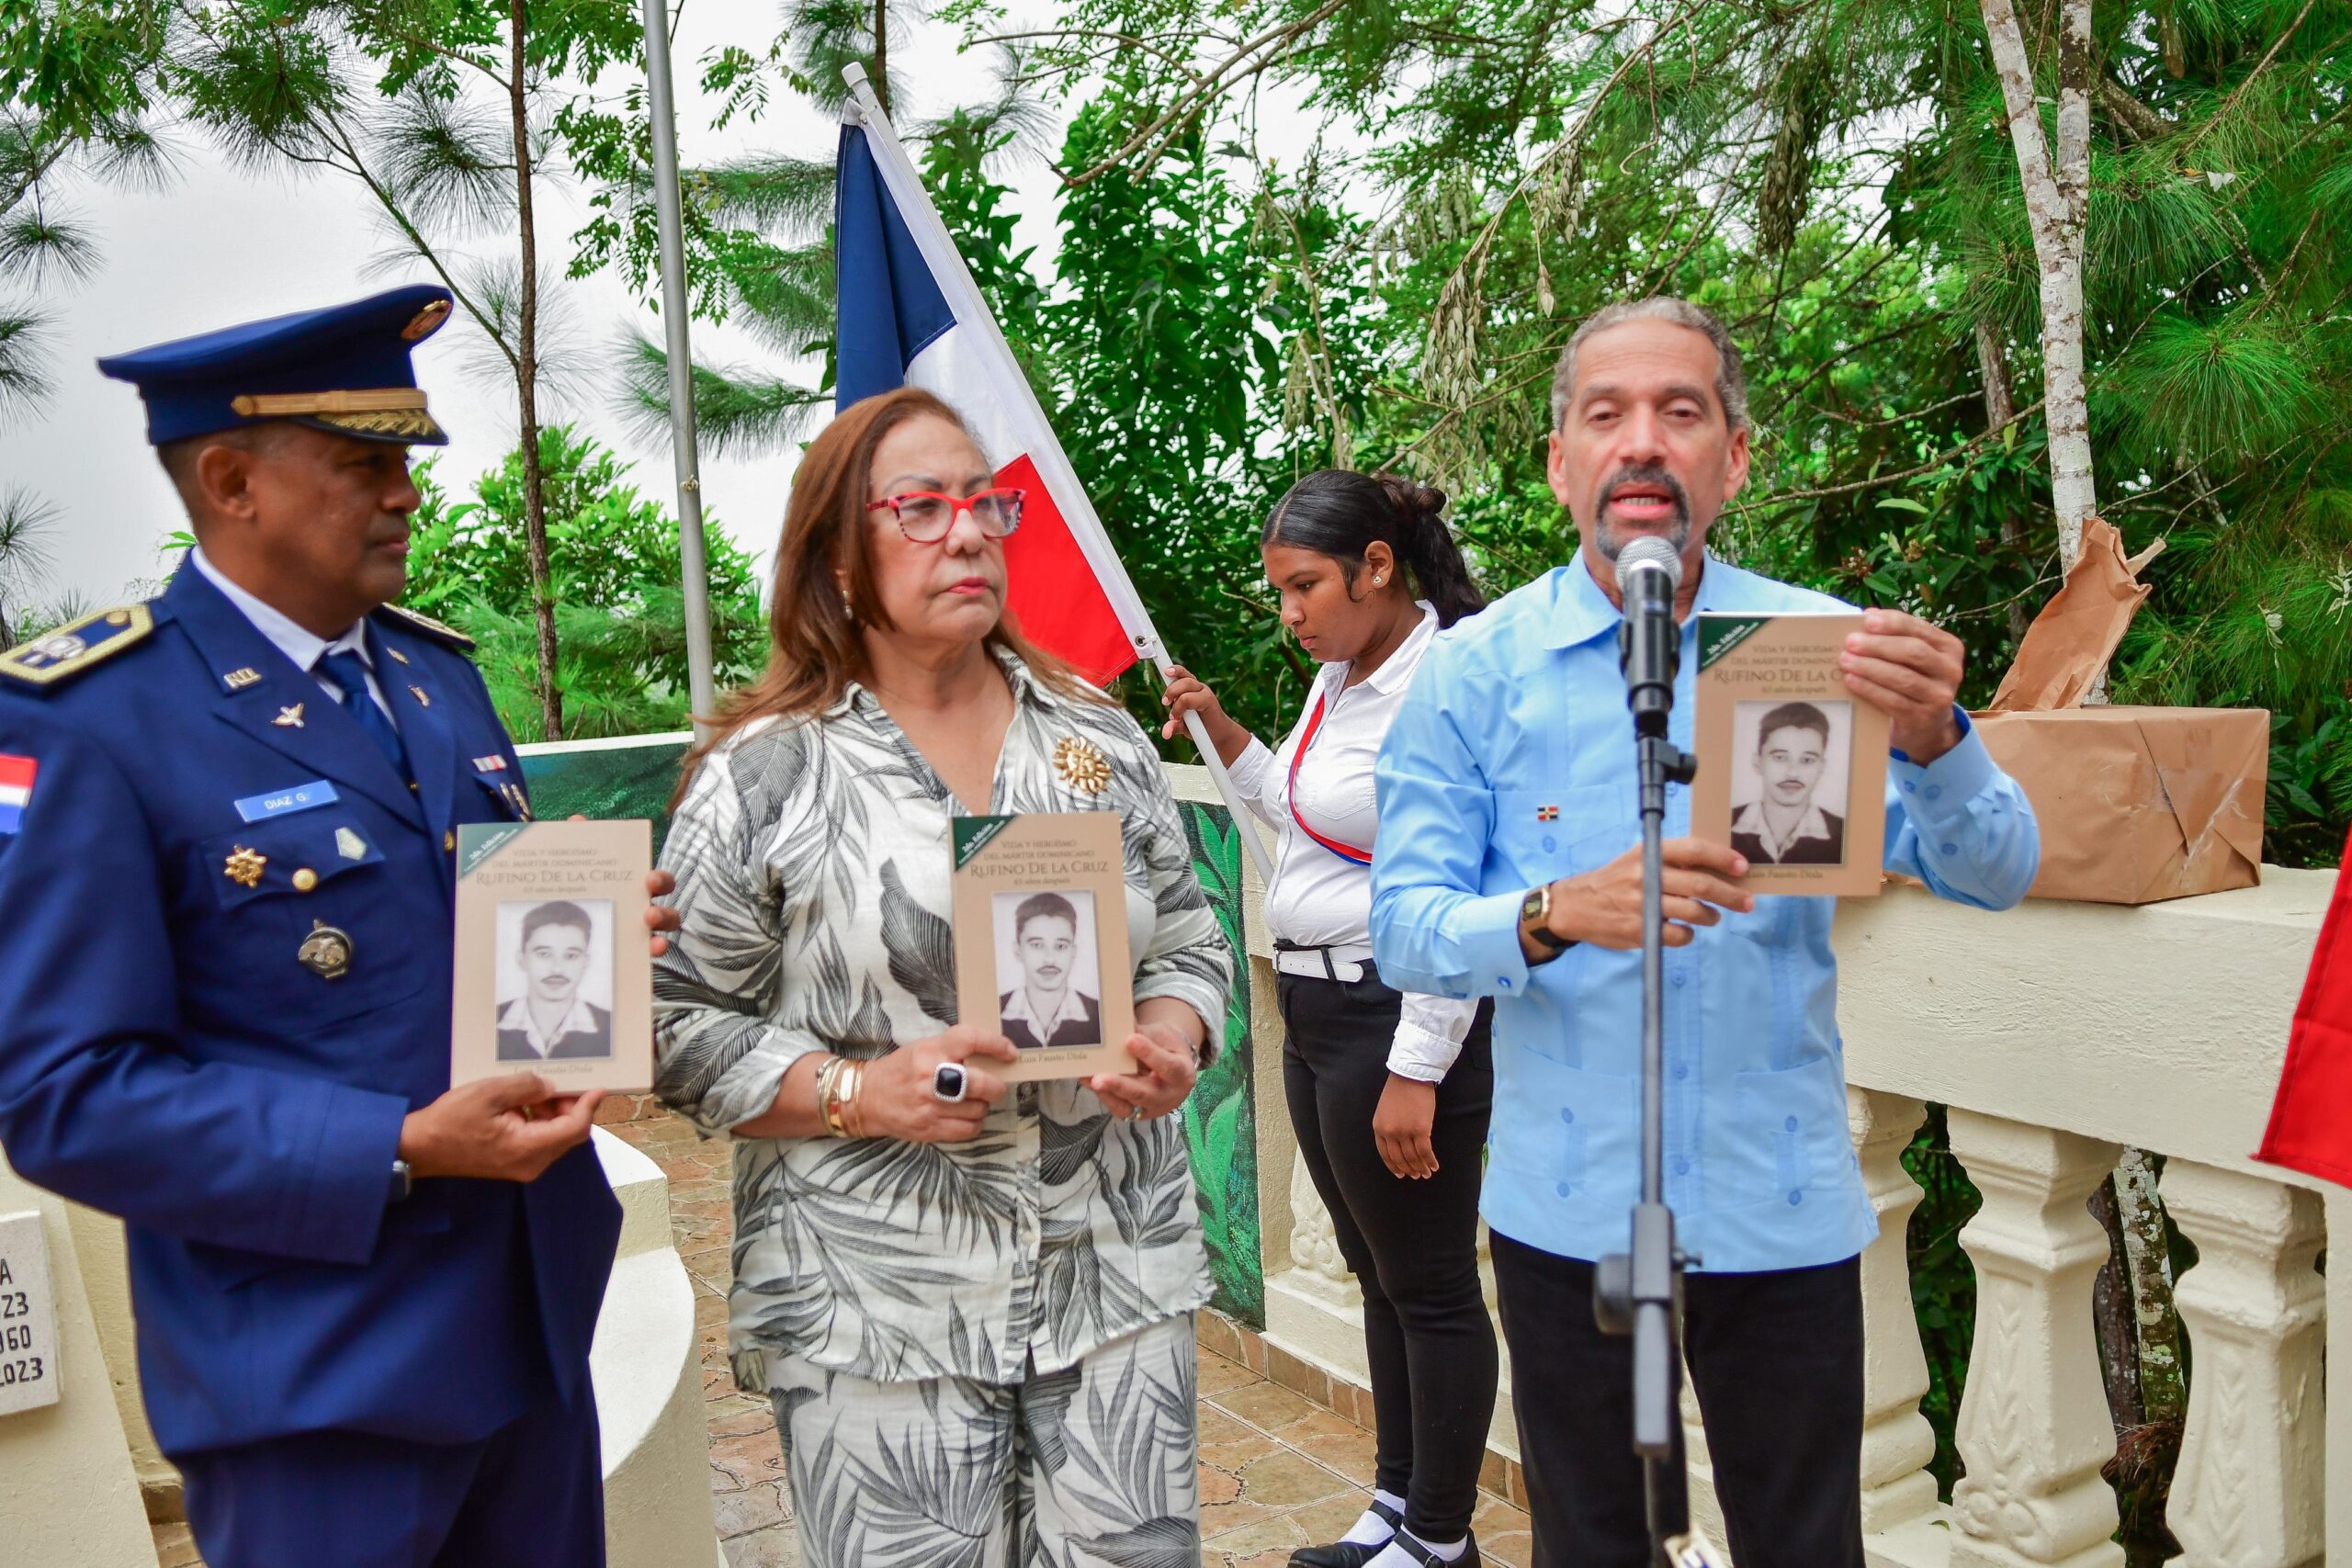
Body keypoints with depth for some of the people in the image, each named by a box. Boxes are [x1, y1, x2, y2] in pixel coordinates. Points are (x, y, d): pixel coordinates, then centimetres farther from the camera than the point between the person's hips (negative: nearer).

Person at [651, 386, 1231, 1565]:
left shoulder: (1100, 741, 7)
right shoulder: (763, 774, -3)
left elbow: (1189, 943, 14)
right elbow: (681, 1025, -2)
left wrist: (1171, 1040, -7)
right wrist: (860, 1093, -15)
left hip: (1118, 1278, 3)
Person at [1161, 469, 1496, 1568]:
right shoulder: (1336, 678, 11)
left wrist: (1417, 1072, -22)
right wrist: (1218, 728, 13)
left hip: (1396, 1019, -10)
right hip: (1315, 1013, 10)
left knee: (1429, 1291, 5)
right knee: (1379, 1276, 20)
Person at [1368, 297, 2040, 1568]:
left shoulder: (1822, 648, -3)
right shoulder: (1475, 672, -6)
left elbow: (1995, 877, -8)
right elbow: (1403, 925, -10)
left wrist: (1931, 738, -29)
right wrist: (1558, 914, -30)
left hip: (1783, 1210, 1)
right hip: (1565, 1209, -1)